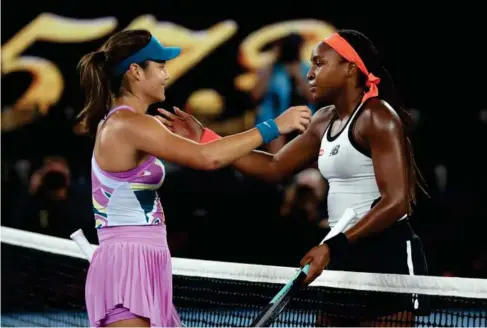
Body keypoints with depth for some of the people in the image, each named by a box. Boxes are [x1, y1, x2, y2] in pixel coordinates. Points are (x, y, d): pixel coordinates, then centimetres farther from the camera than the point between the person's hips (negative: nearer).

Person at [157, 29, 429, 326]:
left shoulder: (377, 117, -13)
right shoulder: (326, 120, 14)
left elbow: (395, 202, -21)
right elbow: (275, 167, 19)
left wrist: (334, 247, -27)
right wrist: (204, 138, 12)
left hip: (388, 258, -9)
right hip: (347, 259, 9)